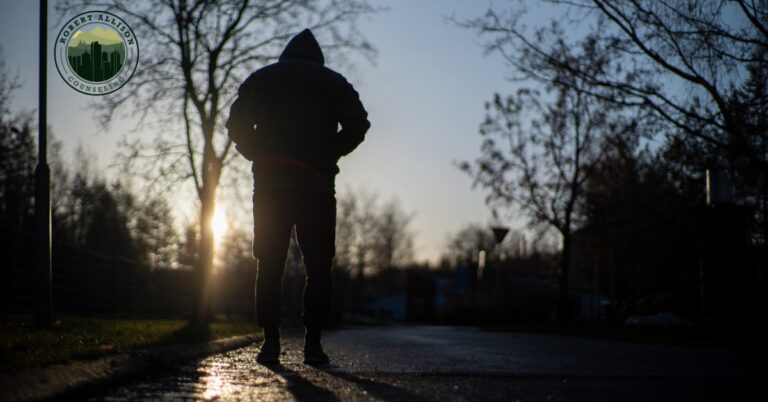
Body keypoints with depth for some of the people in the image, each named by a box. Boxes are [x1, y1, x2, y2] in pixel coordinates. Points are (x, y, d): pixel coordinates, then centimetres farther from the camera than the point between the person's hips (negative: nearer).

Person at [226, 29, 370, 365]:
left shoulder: (261, 79, 13)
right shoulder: (334, 82, 11)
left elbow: (237, 124, 4)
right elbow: (357, 124, -1)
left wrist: (259, 156, 14)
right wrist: (328, 155, 10)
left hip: (270, 185, 1)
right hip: (317, 186, -1)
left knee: (269, 267, 4)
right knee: (318, 267, 3)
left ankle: (270, 342, -1)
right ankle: (313, 342, -4)